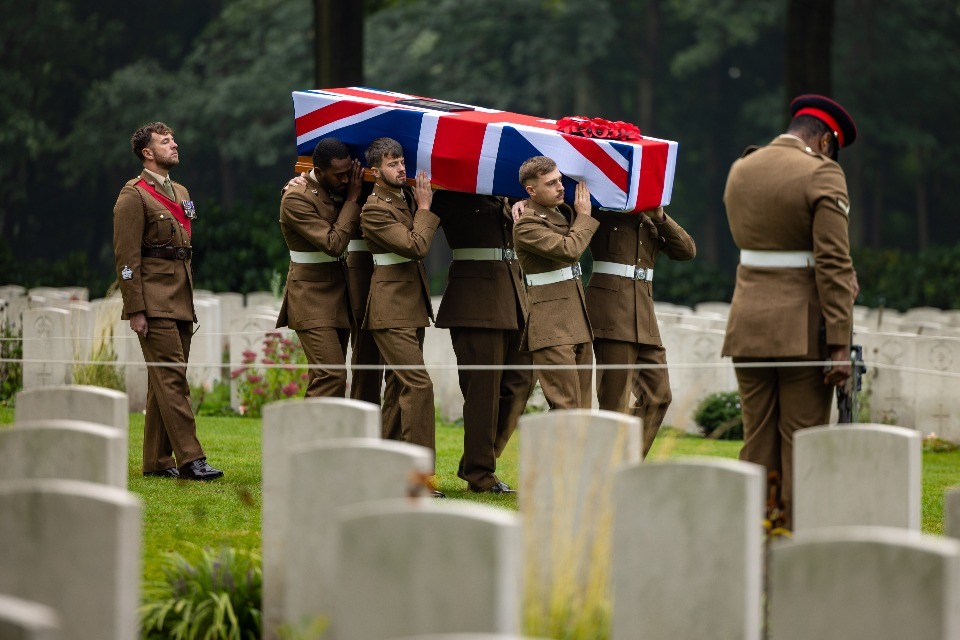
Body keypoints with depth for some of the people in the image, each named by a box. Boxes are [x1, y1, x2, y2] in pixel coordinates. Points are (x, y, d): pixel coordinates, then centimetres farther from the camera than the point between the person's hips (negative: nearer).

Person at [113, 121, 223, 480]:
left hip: (180, 301, 8)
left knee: (164, 383, 9)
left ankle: (157, 461, 13)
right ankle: (190, 459, -17)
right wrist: (135, 310, -16)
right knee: (172, 379, -12)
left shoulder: (180, 192, 20)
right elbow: (126, 257, -11)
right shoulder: (133, 195, -6)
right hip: (155, 303, -8)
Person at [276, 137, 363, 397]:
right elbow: (333, 244, -21)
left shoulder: (339, 190, 9)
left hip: (338, 295, 8)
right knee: (332, 375, -18)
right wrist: (353, 198, -16)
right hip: (311, 299, -8)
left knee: (328, 376, 6)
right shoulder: (296, 198, -16)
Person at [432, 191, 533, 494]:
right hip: (475, 296, -7)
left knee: (521, 379, 5)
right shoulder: (453, 197, -1)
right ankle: (480, 475, 4)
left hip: (512, 296, 7)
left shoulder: (505, 199, 16)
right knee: (483, 386, -5)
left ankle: (475, 464, 15)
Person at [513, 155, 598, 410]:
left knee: (581, 406, 6)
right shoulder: (526, 225, -12)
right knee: (565, 406, -14)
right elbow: (568, 250, -22)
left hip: (578, 322, 9)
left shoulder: (564, 212, 14)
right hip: (551, 328, -9)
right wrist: (584, 217, -7)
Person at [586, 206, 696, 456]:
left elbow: (687, 250, 7)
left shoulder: (650, 220, 17)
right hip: (610, 312, -7)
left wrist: (660, 218, -2)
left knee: (658, 395, 6)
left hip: (643, 317, 7)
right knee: (615, 399, -7)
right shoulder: (601, 213, 2)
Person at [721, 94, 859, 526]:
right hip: (804, 329, -6)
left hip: (748, 327, 6)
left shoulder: (740, 170, 11)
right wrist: (840, 343, -16)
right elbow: (833, 263, -16)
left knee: (757, 441, 8)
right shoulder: (821, 175, -10)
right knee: (802, 444, -2)